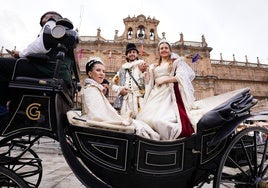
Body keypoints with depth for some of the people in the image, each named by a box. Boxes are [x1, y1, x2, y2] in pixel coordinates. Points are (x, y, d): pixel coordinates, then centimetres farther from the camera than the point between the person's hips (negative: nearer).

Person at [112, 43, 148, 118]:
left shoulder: (142, 65, 10)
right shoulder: (123, 68, 19)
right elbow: (114, 84, 20)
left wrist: (143, 71, -18)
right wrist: (119, 89, 1)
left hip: (138, 99, -3)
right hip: (125, 100, 3)